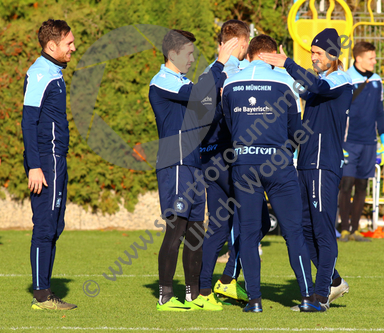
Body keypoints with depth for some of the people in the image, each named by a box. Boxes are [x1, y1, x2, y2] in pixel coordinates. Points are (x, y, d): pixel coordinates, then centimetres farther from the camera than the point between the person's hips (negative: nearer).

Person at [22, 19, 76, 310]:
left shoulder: (55, 75, 18)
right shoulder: (38, 75, -12)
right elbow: (29, 123, -16)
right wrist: (34, 166, -21)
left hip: (58, 159, 10)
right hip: (45, 161, -10)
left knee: (54, 228, 11)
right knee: (45, 227, -8)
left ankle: (45, 292, 15)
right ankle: (41, 295, -6)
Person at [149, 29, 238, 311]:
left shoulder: (185, 83, 20)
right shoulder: (161, 83, -9)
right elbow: (197, 95, -22)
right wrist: (220, 63, -18)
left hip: (194, 166, 9)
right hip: (174, 164, -9)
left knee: (195, 231, 9)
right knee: (176, 229, -12)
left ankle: (193, 295, 13)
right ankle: (165, 296, -10)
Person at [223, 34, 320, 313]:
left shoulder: (230, 84, 5)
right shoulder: (283, 81, -2)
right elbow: (296, 128, 8)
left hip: (243, 162, 2)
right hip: (278, 163, -2)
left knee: (248, 233, 7)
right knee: (294, 230, 2)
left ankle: (254, 298, 3)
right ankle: (308, 297, -2)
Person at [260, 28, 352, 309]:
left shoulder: (341, 82, -9)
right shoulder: (319, 82, 18)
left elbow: (316, 86, -27)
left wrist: (287, 64, -32)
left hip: (326, 165, -9)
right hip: (307, 165, 9)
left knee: (323, 230, -7)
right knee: (306, 228, 12)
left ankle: (321, 295, -5)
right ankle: (334, 281, 24)